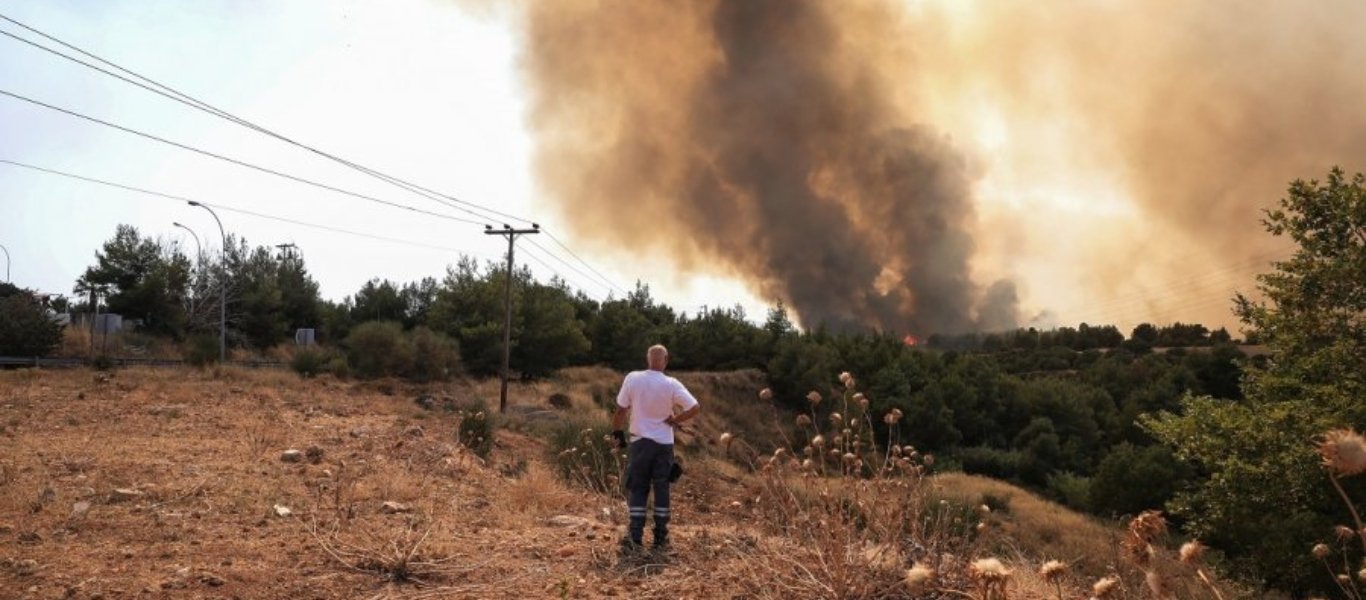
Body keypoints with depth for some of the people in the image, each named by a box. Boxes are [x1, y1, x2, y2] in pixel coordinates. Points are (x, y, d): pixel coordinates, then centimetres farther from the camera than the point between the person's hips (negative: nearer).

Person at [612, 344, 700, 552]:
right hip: (664, 443, 0)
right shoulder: (672, 385, -10)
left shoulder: (633, 378, -9)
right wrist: (674, 420, -3)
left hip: (640, 441, 0)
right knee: (661, 489, 9)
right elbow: (695, 408, -15)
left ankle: (635, 536, 2)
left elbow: (621, 409, -4)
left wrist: (617, 432, 9)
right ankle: (661, 537, 12)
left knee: (637, 488, 7)